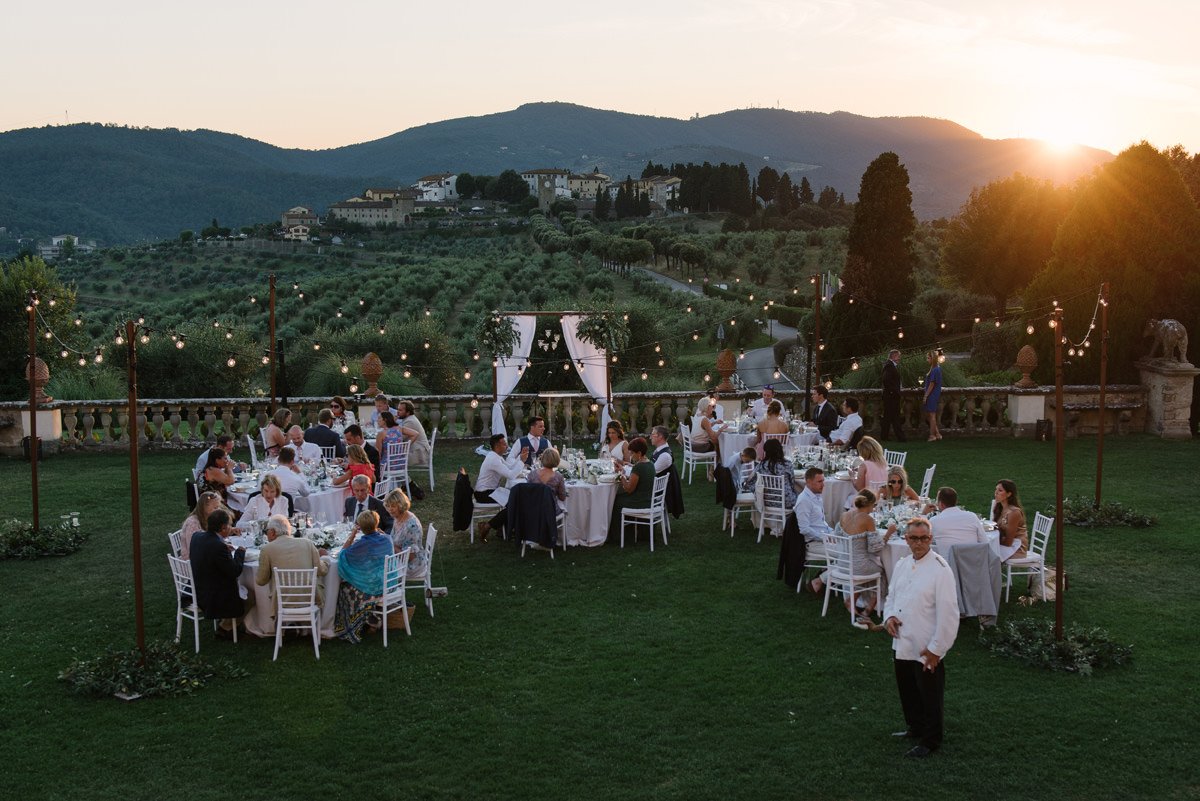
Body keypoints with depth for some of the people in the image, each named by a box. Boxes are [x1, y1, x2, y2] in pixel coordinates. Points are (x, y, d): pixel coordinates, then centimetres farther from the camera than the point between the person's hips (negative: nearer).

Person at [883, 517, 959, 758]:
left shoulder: (940, 570, -17)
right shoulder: (901, 565, 6)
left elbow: (948, 613, -17)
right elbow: (891, 596, 19)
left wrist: (935, 649, -16)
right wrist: (889, 616, -3)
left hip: (926, 650, -7)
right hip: (902, 645, 7)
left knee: (929, 697, 8)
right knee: (907, 691, 22)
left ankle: (930, 741, 25)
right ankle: (915, 728, 43)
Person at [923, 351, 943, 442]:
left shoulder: (934, 370, -18)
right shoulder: (938, 368, 11)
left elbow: (932, 384, -19)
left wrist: (926, 396, -15)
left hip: (932, 395, -10)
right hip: (934, 395, 10)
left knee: (931, 415, 0)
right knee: (928, 415, 15)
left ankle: (932, 435, 7)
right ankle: (937, 433, 18)